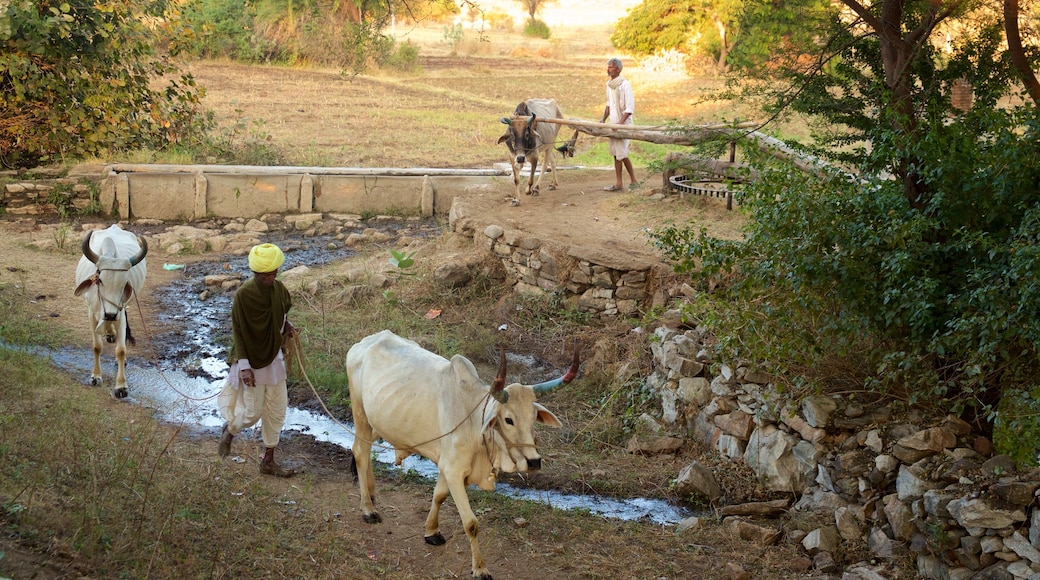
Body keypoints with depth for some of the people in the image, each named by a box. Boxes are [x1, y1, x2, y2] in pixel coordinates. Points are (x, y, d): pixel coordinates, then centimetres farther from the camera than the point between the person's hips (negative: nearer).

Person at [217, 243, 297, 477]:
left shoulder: (278, 288, -3)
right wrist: (244, 366, -19)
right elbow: (238, 332, -17)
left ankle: (268, 461, 20)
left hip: (274, 358, 6)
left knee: (277, 410, 8)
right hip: (251, 359, -6)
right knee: (253, 412, 1)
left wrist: (286, 324, -1)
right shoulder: (244, 294, -21)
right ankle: (229, 430, 35)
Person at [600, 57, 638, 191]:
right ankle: (618, 183, 11)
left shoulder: (624, 84, -13)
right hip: (613, 122, 8)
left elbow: (630, 107, -16)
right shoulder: (609, 84, 11)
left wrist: (621, 123, -22)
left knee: (622, 153, -8)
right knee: (615, 153, 8)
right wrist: (603, 120, 10)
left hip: (624, 123, -8)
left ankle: (633, 180, 6)